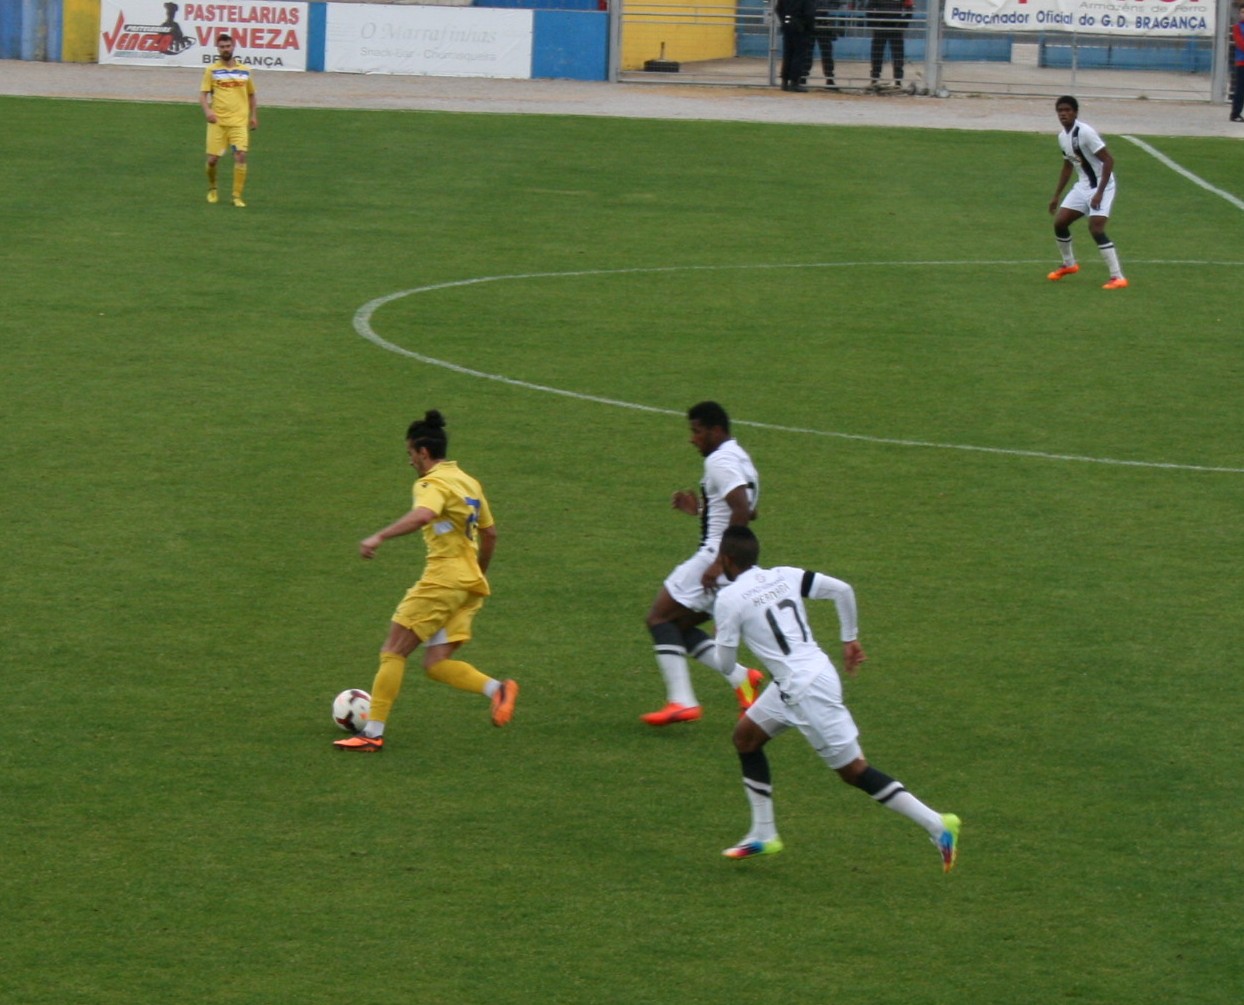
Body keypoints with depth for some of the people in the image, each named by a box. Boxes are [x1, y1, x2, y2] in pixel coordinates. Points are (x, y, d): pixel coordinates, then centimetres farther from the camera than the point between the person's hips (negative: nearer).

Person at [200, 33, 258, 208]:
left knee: (240, 156, -15)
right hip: (217, 122, -1)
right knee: (213, 159, -1)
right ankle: (212, 189, 27)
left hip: (239, 122, 1)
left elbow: (251, 95, 20)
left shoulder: (244, 71, 10)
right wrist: (207, 110, -20)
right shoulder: (212, 71, 4)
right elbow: (203, 94, -2)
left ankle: (237, 196, -9)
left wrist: (254, 116, 11)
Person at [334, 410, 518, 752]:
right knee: (436, 664, 4)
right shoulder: (469, 482, 19)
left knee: (393, 651, -3)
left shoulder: (433, 483, -8)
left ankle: (373, 733, -6)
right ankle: (497, 689, -16)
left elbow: (422, 515, -31)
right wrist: (480, 572, 39)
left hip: (444, 579, -8)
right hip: (471, 585, 8)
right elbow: (489, 533, 26)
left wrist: (380, 537, -38)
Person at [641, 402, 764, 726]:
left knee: (660, 617, -4)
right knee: (679, 625, 16)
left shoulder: (720, 461, -14)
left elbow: (743, 512, -26)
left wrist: (719, 563, -27)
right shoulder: (739, 458, 19)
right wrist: (699, 509, 22)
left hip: (714, 555, -10)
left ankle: (681, 701, -13)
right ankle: (740, 677, 3)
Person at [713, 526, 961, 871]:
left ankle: (937, 825, -4)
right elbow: (842, 590, 5)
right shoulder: (784, 576, 9)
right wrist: (850, 639, 16)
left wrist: (722, 632, 18)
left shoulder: (729, 599, -9)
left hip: (805, 689, -9)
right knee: (746, 736, 21)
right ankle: (763, 835, 25)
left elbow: (724, 660, -5)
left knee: (853, 770, -1)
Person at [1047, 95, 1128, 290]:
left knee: (1096, 229, -20)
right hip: (1083, 185, 8)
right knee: (1059, 222, 6)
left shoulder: (1085, 132, -21)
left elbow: (1108, 161, -22)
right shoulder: (1063, 137, 6)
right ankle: (1069, 265, 30)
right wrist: (1056, 196, 22)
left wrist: (1099, 193, -25)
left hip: (1101, 185, -8)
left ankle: (1118, 277, -17)